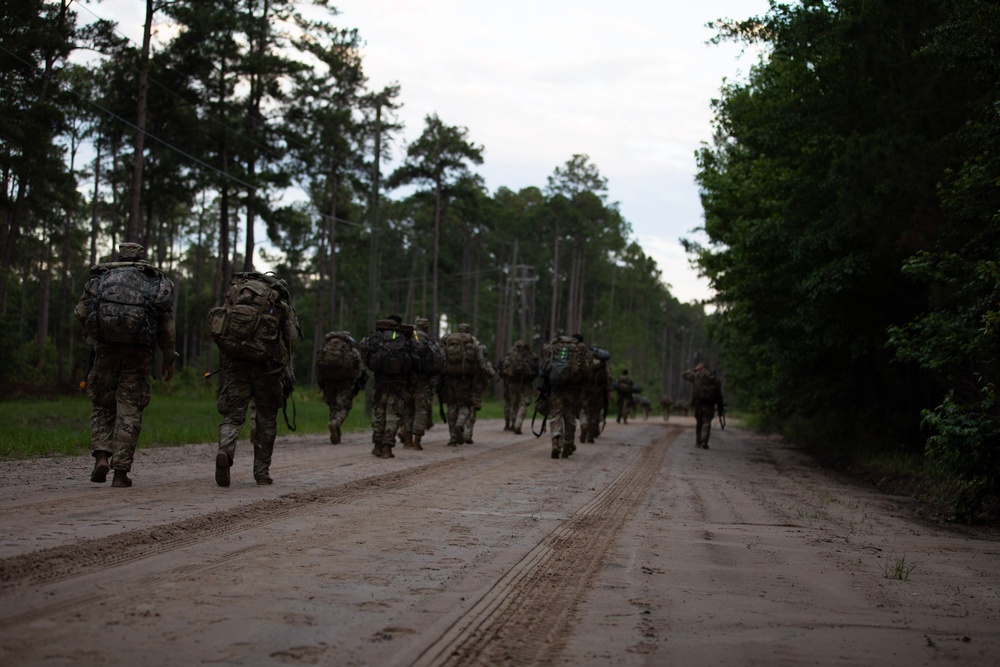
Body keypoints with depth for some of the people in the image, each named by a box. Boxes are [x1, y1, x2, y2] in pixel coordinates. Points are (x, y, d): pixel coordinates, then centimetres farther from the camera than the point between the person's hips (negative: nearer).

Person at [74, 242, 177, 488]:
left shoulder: (102, 277, 14)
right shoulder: (157, 283, 13)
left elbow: (81, 312, 4)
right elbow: (166, 327, 10)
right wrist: (168, 359, 19)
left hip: (105, 348, 1)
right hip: (138, 352, -1)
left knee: (102, 405, 15)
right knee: (129, 410, 3)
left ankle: (101, 456, -4)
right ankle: (121, 471, -1)